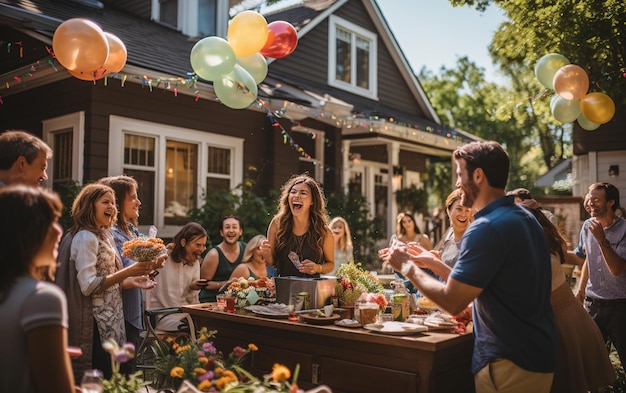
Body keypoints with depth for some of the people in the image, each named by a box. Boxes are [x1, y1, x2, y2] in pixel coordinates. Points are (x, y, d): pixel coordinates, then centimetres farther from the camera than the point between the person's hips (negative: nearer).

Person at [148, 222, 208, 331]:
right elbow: (166, 297, -13)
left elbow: (192, 298, 9)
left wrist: (192, 288, -13)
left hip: (184, 311, 6)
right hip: (161, 313, -6)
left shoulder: (194, 263, 8)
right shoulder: (165, 260, -12)